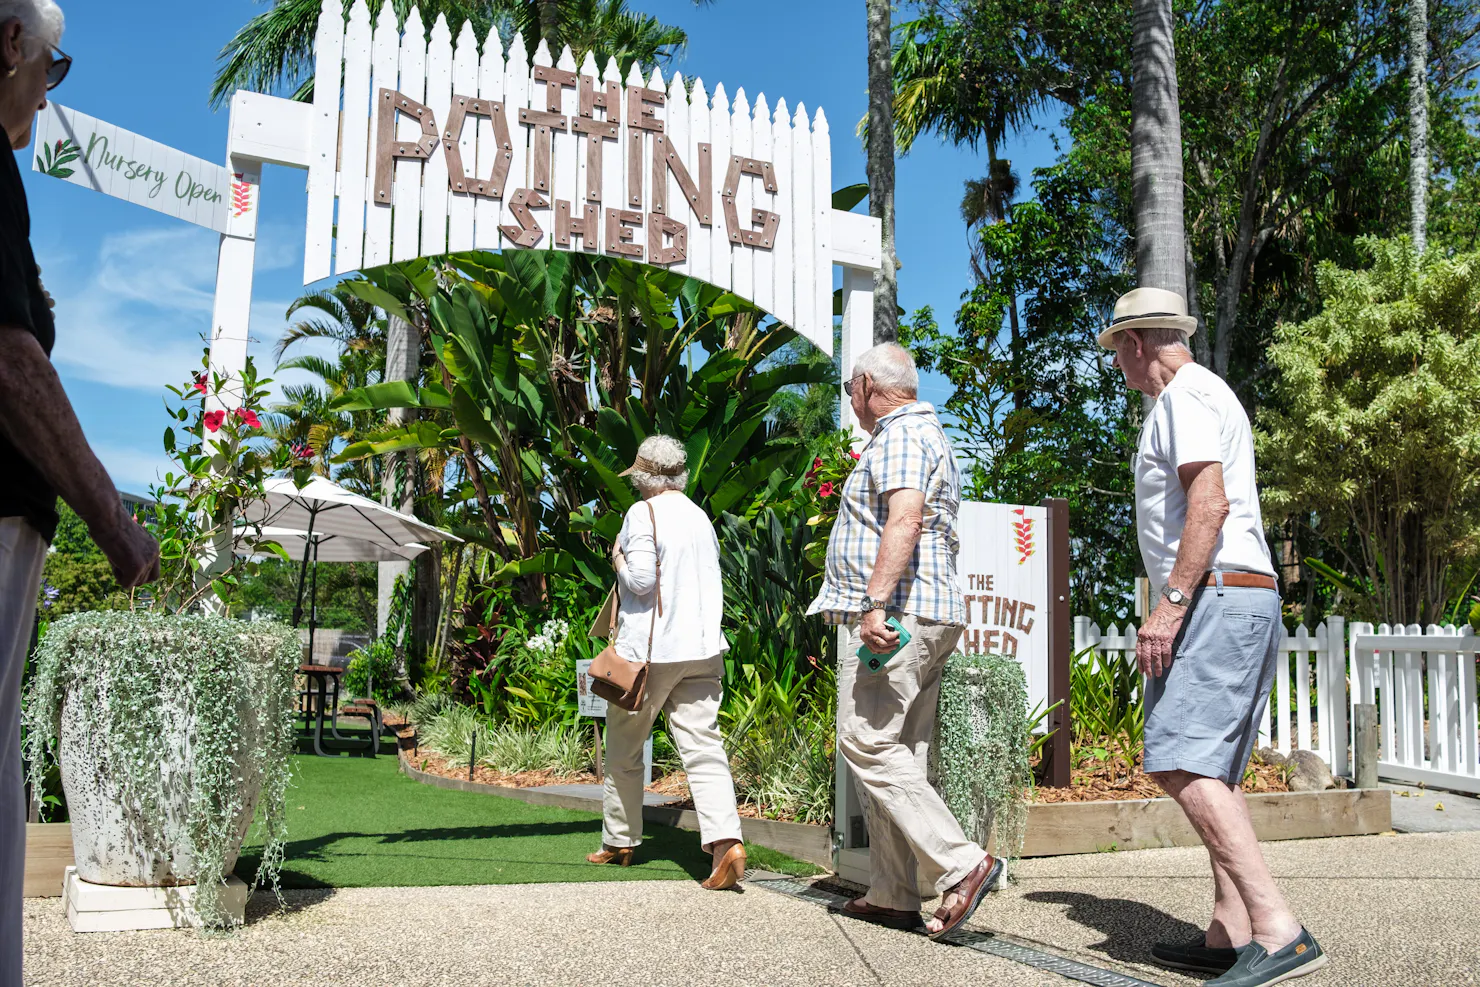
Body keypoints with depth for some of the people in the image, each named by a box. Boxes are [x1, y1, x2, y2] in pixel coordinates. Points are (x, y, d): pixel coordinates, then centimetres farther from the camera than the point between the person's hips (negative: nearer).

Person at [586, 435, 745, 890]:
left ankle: (618, 841, 24)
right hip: (702, 647, 5)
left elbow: (641, 579, -16)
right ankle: (726, 839, -20)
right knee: (703, 744, -3)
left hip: (649, 648, -5)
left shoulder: (643, 512, -8)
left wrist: (618, 558, 1)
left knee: (624, 749, 12)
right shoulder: (700, 516, 13)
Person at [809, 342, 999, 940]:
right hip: (928, 618, 11)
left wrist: (875, 604, -27)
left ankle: (961, 865, -16)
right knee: (896, 753, 8)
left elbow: (905, 520, -22)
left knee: (866, 744, -13)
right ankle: (892, 897, 10)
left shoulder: (901, 432, -7)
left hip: (895, 615, -11)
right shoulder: (926, 433, 27)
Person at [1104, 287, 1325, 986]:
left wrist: (1168, 604, -23)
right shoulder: (1201, 395, 26)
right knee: (1209, 771, 11)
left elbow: (1209, 503, -19)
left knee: (1181, 764, -19)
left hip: (1217, 597, -11)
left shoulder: (1185, 393, -7)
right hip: (1242, 603, 11)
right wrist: (1177, 605, 28)